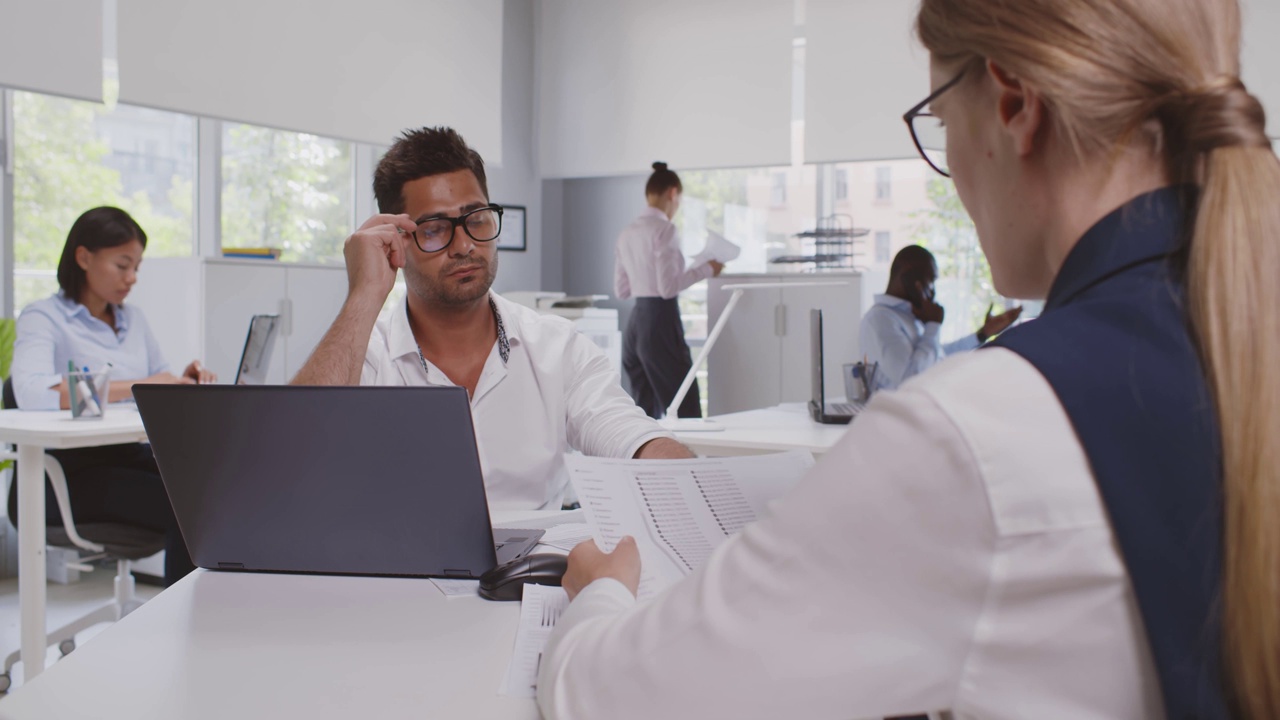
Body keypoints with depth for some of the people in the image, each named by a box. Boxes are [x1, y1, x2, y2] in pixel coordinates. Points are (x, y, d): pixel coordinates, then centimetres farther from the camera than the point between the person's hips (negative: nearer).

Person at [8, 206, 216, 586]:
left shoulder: (133, 319, 19)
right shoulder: (43, 318, -2)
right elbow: (32, 394, -22)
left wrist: (182, 382, -2)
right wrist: (136, 386, -26)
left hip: (131, 457, 6)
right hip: (70, 469, -6)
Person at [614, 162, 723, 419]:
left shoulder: (627, 233, 11)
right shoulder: (665, 229, -12)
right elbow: (668, 287, -17)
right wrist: (705, 269, -7)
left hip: (635, 324, 8)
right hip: (661, 323, -8)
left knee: (645, 413, 12)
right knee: (686, 410, -2)